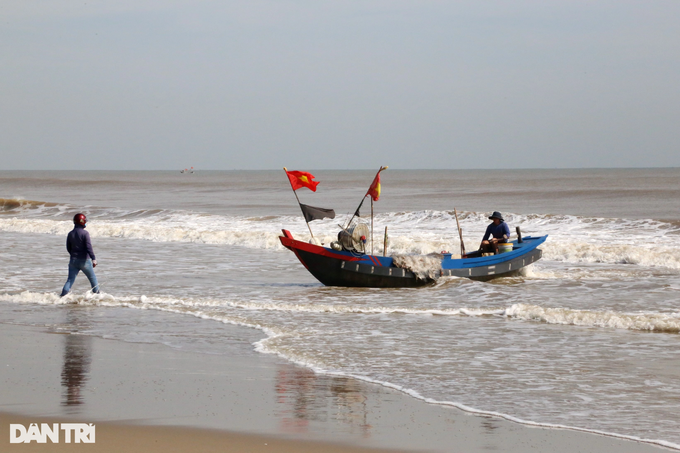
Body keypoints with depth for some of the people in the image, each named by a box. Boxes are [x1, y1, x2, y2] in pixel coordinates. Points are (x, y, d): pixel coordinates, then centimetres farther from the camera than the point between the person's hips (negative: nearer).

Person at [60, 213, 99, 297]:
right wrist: (93, 259, -20)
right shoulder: (85, 233, -13)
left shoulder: (70, 234, 4)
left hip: (73, 260, 4)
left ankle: (62, 297, -11)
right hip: (84, 261, -4)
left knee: (70, 280, 2)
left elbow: (68, 248, 12)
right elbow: (88, 247, -20)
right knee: (93, 279, 12)